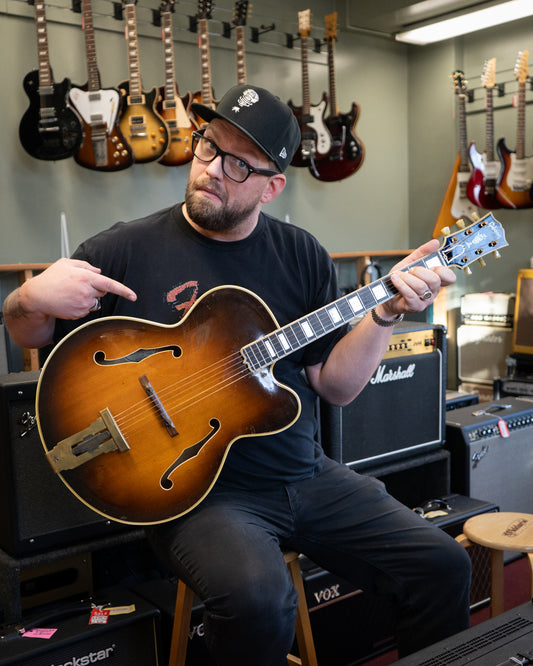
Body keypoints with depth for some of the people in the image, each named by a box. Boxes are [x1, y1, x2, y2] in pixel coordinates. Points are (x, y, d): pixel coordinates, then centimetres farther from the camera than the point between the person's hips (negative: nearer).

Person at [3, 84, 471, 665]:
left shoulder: (302, 257, 4)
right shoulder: (126, 251, -6)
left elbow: (335, 386, 4)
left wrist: (386, 313, -10)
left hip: (305, 475, 5)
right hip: (193, 487, -4)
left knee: (442, 566, -2)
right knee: (257, 599, -33)